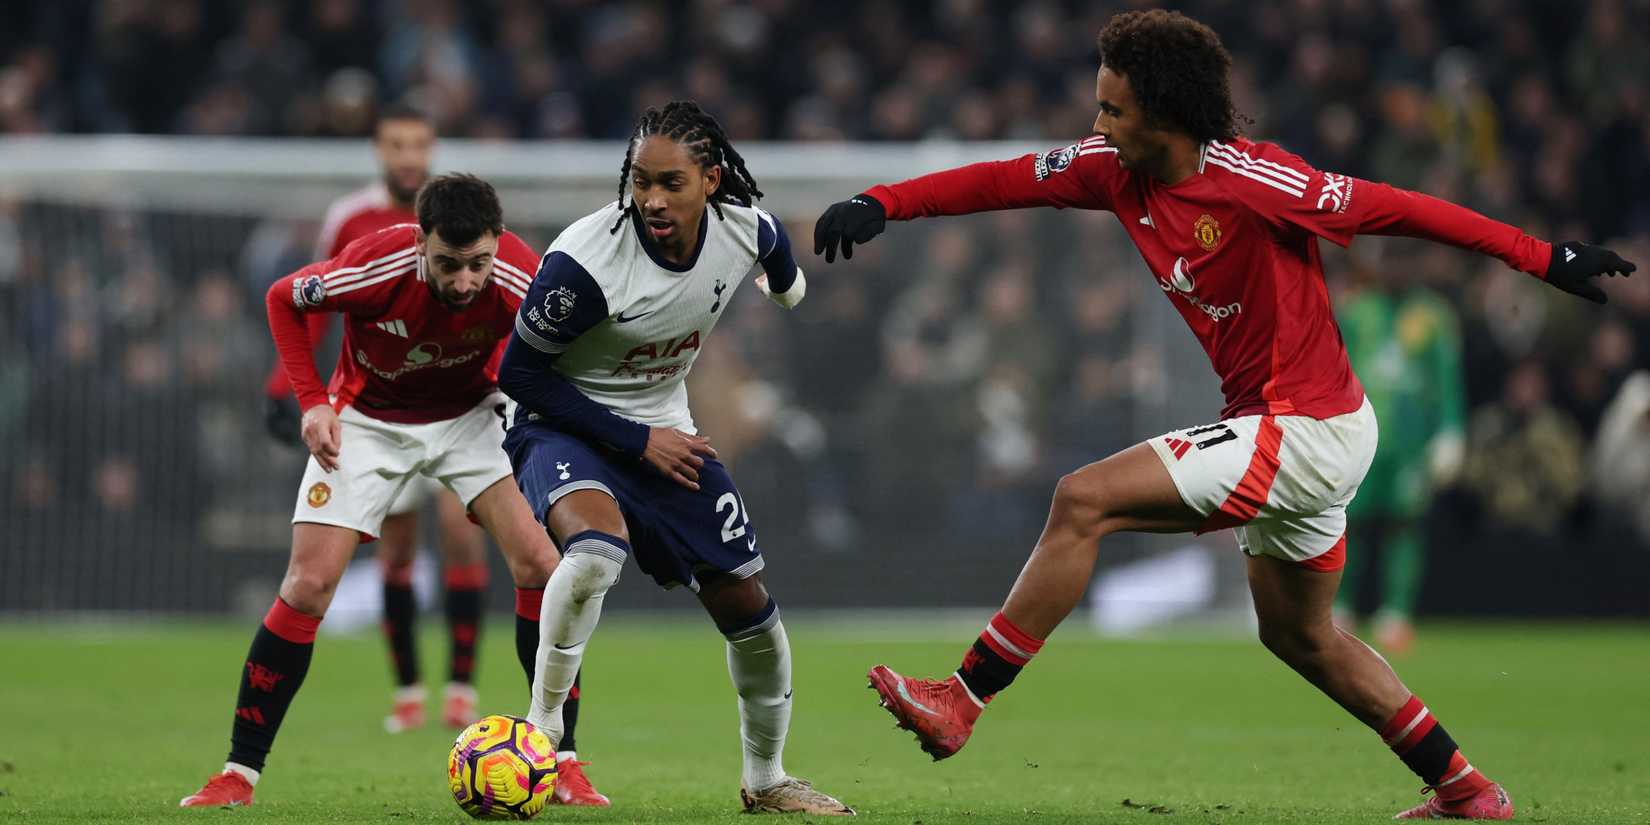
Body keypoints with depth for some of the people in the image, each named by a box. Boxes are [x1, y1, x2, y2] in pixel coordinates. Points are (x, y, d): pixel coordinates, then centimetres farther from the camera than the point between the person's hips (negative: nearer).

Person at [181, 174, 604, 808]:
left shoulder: (518, 280, -28)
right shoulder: (374, 267, -32)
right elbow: (283, 299, -11)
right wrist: (311, 401, -17)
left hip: (468, 415, 2)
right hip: (368, 419, -1)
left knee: (538, 565, -14)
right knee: (308, 585, -10)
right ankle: (240, 773, -1)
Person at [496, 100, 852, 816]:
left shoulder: (746, 231, -14)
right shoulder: (585, 260, -30)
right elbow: (519, 373, -21)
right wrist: (635, 440, -21)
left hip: (665, 432, 5)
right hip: (564, 427, -5)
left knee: (747, 603, 6)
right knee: (597, 549, -37)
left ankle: (766, 778, 29)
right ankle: (540, 729, -19)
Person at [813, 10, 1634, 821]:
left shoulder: (1253, 181, -22)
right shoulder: (1119, 171, 1)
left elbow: (1390, 208, -18)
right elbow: (1004, 180, 3)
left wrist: (1540, 256, -16)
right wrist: (881, 203, -10)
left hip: (1305, 433, -10)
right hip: (1278, 428, 10)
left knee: (1084, 500, -16)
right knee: (1298, 635, 22)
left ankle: (962, 701, -10)